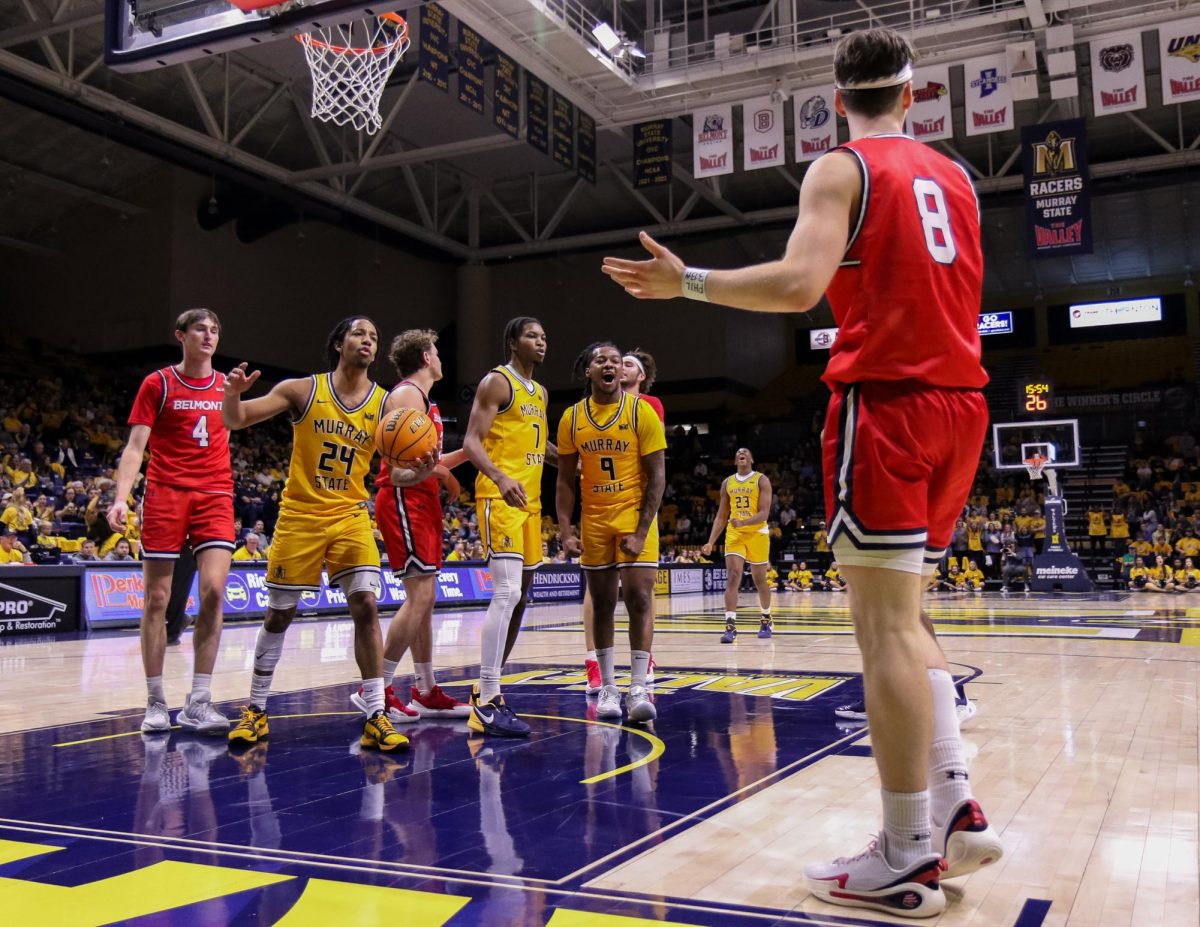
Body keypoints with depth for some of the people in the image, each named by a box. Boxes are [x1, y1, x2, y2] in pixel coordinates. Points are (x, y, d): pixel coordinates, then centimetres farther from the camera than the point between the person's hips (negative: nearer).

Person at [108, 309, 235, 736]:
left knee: (214, 591, -11)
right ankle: (155, 703, 11)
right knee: (156, 598, 1)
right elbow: (134, 447, -1)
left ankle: (198, 702, -6)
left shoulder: (228, 387, 13)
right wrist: (121, 497, -13)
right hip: (165, 493, -2)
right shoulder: (158, 384, 3)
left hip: (215, 496, 2)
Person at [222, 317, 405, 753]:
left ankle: (376, 718, -6)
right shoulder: (303, 390, -4)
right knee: (278, 615, 6)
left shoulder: (386, 403, -1)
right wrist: (233, 393, -27)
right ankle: (256, 710, 24)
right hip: (299, 515, -1)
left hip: (351, 516, 1)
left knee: (366, 607, -13)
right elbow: (236, 421, -5)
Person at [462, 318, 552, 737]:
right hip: (500, 497, -9)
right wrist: (500, 478, -31)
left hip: (530, 499, 9)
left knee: (519, 598, 11)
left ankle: (487, 688, 21)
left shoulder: (540, 392, 20)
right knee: (506, 593, -18)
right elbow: (471, 442, -14)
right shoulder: (496, 382, -5)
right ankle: (486, 704, -18)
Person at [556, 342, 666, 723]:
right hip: (594, 520, 3)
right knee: (602, 603, 8)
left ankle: (638, 688, -5)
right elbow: (566, 480, 6)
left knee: (639, 598, -10)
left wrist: (641, 531, -15)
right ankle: (608, 688, 17)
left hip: (635, 516, -3)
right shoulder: (571, 418, 1)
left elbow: (657, 475, -8)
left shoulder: (641, 411, -7)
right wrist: (565, 530, -4)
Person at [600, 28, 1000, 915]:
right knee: (902, 617, 16)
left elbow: (798, 284, -18)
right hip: (958, 401, 7)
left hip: (885, 400, -7)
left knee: (885, 626, -5)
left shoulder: (843, 169, -2)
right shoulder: (954, 177, 18)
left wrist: (686, 281, -8)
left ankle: (908, 859, -2)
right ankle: (956, 807, 12)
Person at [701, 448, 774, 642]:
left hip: (757, 533, -2)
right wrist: (711, 542, 2)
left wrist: (743, 522, -31)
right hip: (734, 534, 2)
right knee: (732, 577, -13)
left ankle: (765, 619, 33)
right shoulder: (727, 482, 8)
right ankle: (731, 626, -18)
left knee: (760, 580, 10)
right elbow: (721, 516, 11)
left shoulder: (762, 480, -5)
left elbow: (764, 513, -14)